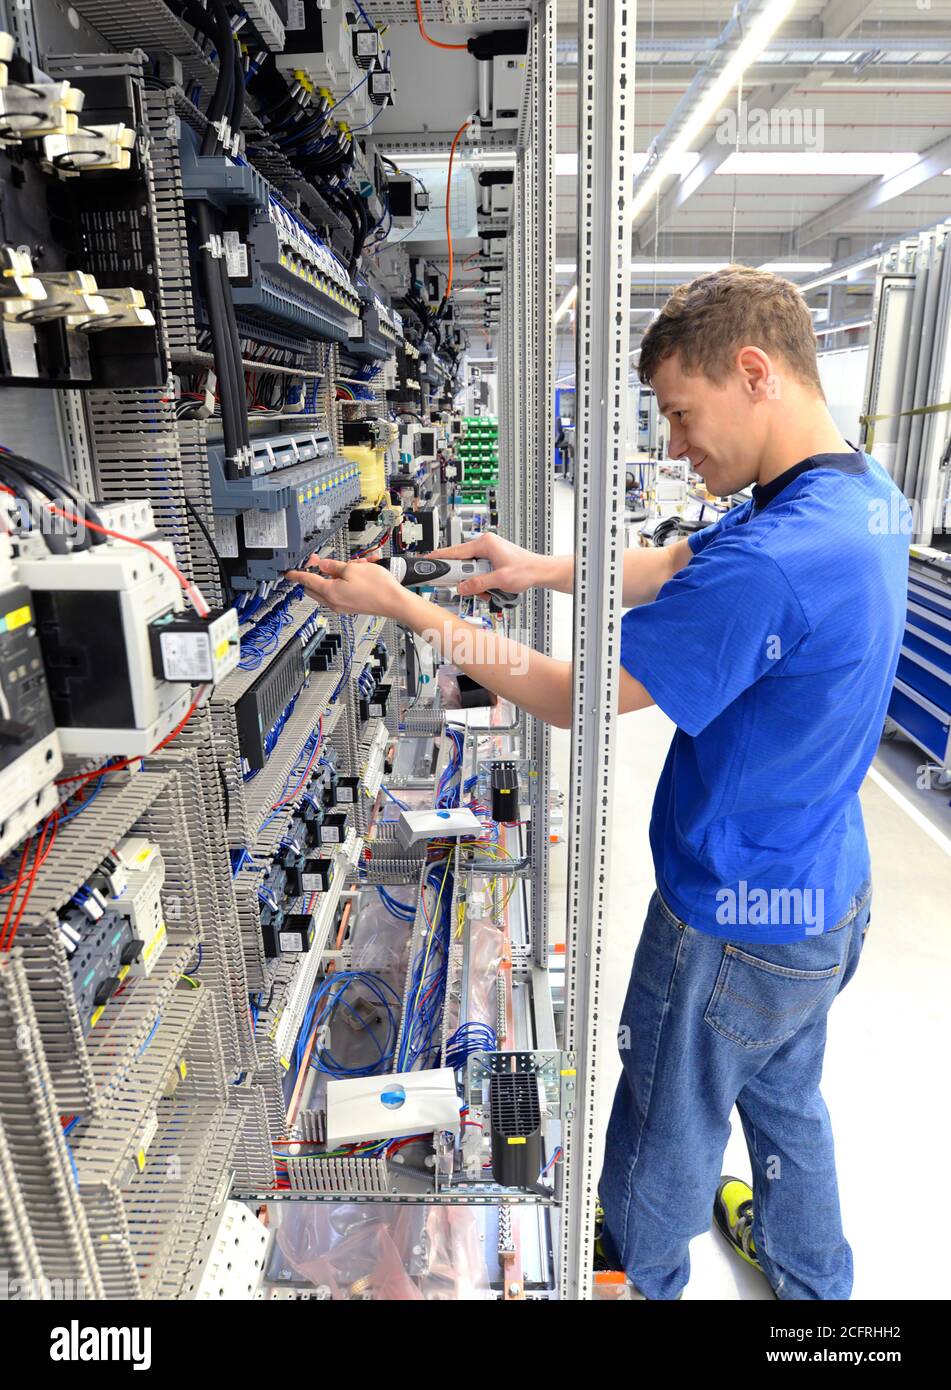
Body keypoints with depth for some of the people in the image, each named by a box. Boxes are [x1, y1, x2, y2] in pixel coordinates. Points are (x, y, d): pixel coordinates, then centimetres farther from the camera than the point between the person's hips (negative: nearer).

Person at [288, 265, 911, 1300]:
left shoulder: (768, 562, -34)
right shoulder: (867, 498, -2)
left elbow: (574, 697, -27)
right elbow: (668, 567, 5)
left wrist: (399, 605, -19)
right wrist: (544, 570, -3)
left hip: (738, 922, -9)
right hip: (826, 894, 9)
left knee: (665, 1133, 20)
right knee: (785, 1095, 32)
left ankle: (637, 1275, 50)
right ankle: (809, 1272, 58)